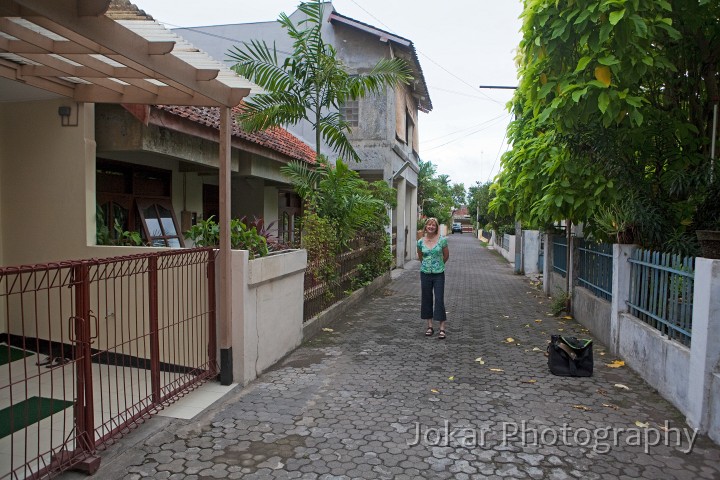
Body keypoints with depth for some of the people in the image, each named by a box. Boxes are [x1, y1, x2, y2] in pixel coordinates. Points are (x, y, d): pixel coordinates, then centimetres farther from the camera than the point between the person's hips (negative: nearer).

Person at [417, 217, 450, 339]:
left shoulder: (442, 240, -7)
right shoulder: (421, 242, -1)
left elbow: (446, 255, 7)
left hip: (438, 274, -3)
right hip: (425, 273, 3)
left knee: (439, 300, -4)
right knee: (426, 299, 8)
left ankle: (442, 328, 1)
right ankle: (430, 326, 20)